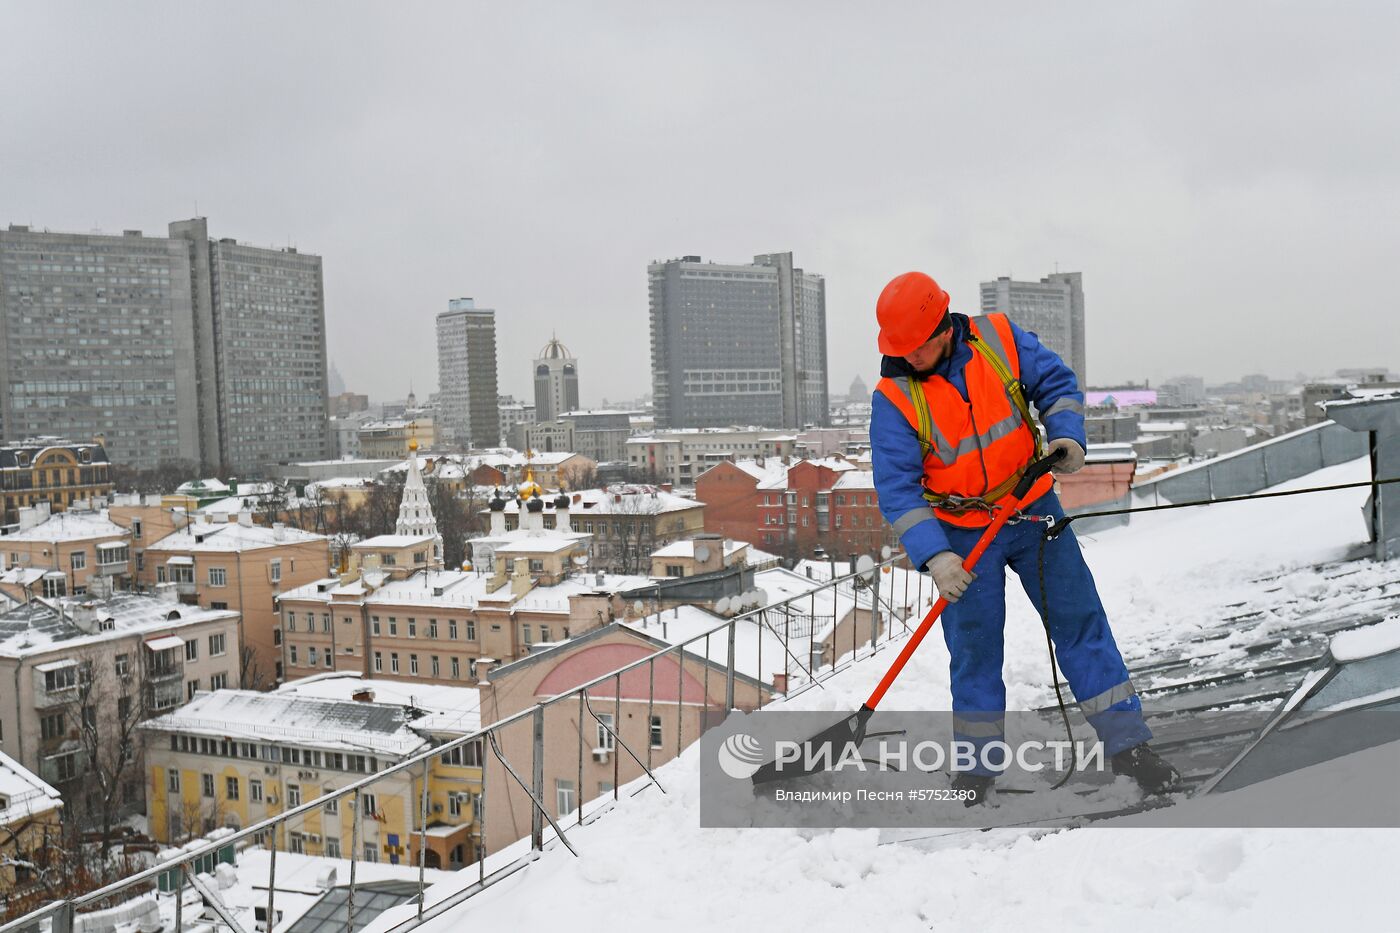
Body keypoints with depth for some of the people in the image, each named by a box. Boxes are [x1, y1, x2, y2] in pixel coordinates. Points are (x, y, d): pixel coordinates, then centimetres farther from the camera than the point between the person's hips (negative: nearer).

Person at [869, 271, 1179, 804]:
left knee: (1080, 620, 5)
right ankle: (978, 764, 19)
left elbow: (1057, 384, 1)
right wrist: (934, 557, -30)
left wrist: (1066, 436, -19)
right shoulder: (893, 398, -15)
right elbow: (897, 488, -19)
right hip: (961, 535, -2)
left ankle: (1127, 745, 16)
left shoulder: (1000, 340, -10)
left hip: (1033, 511, 2)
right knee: (974, 647, 2)